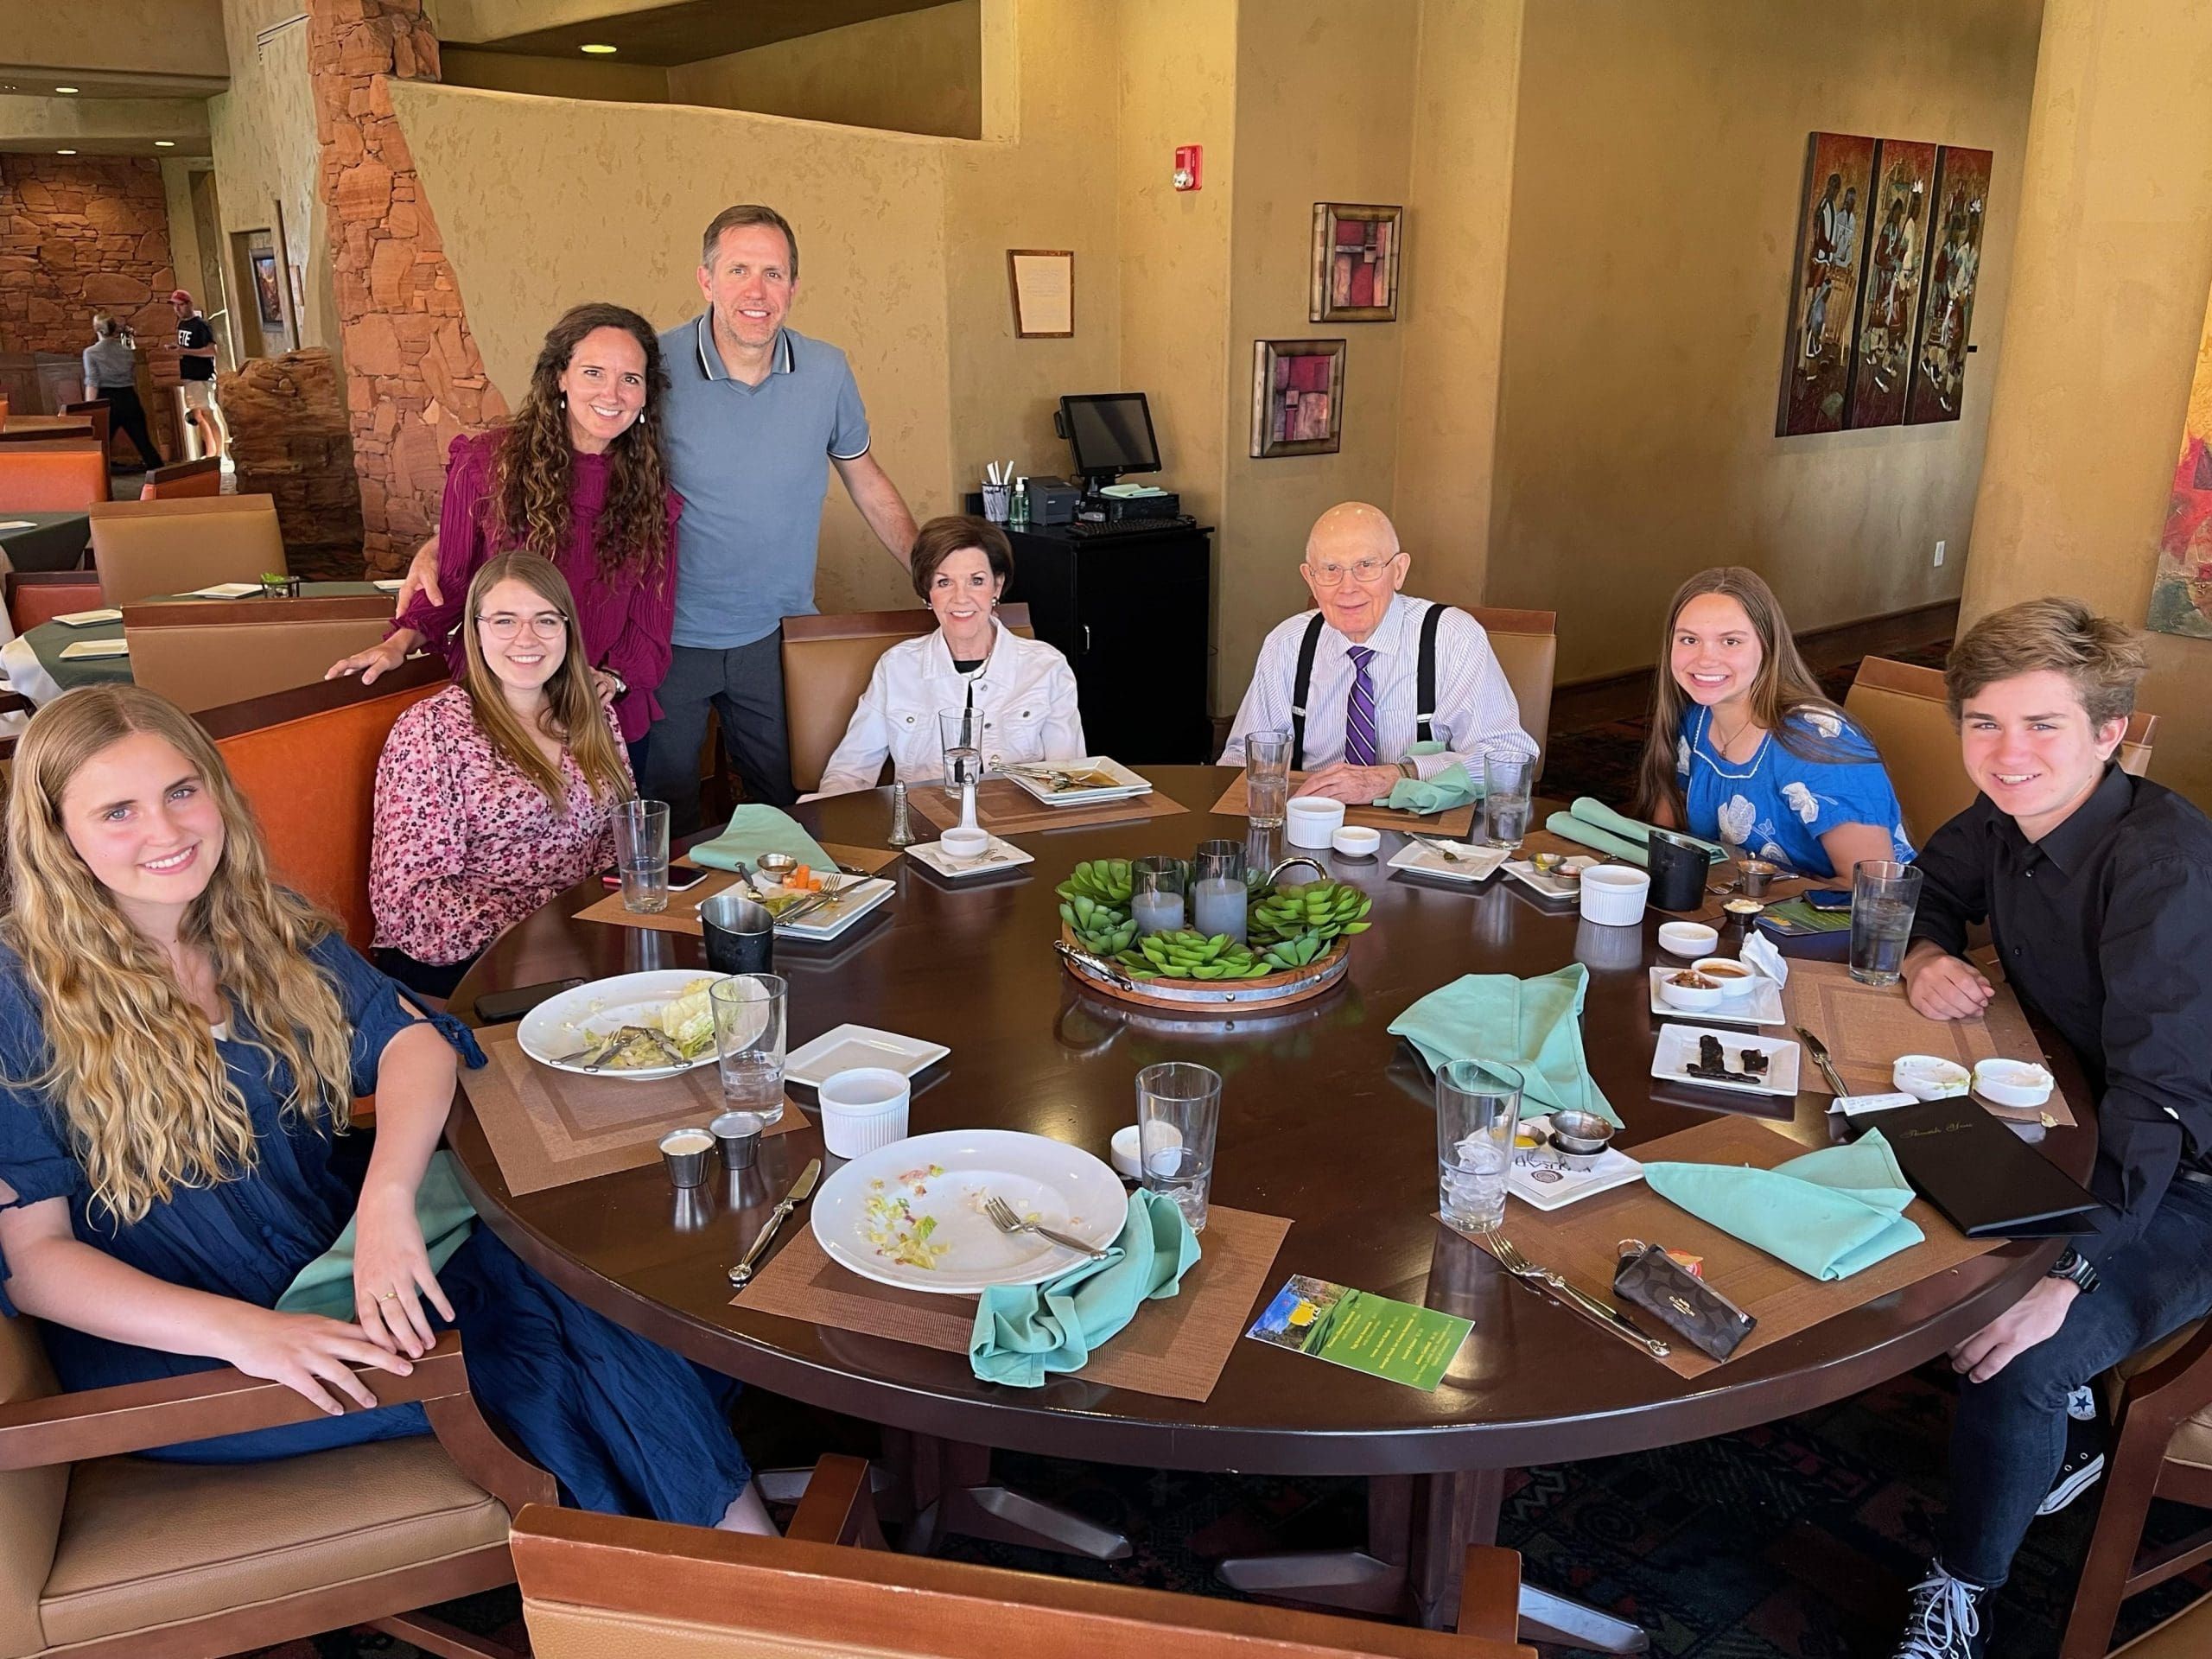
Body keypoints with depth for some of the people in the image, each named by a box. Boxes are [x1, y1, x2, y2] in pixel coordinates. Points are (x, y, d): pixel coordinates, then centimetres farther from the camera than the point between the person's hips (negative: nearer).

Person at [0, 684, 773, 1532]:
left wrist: (387, 1196, -27)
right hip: (174, 1351, -4)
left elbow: (409, 1037, -7)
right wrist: (242, 1333, -27)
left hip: (340, 1242, 5)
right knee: (535, 1364, -24)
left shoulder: (266, 928, 3)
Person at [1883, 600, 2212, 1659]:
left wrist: (2066, 1271, -40)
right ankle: (2063, 1433, 22)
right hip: (2084, 1127, 8)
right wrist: (1928, 955, -7)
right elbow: (1930, 886, 16)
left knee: (2014, 1359, -25)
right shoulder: (2008, 820, -6)